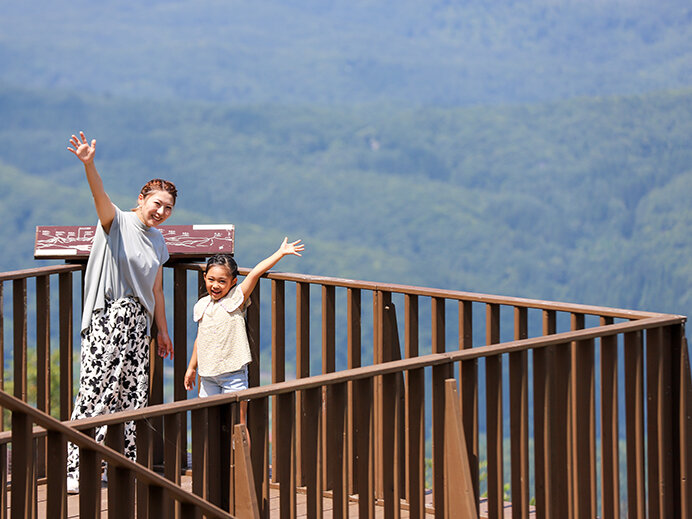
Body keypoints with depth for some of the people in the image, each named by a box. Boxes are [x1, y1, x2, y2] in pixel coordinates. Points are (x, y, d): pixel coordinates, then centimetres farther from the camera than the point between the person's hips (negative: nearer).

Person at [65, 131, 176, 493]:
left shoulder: (158, 241, 17)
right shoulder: (117, 222, -3)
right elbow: (100, 195, -23)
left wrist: (162, 331, 25)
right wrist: (88, 164, -42)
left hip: (138, 321, 7)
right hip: (107, 316, -7)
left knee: (131, 395, 5)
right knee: (96, 389, -13)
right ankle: (74, 468, -13)